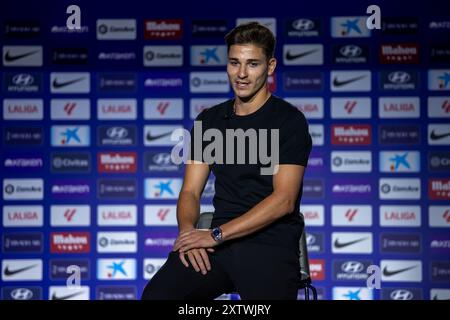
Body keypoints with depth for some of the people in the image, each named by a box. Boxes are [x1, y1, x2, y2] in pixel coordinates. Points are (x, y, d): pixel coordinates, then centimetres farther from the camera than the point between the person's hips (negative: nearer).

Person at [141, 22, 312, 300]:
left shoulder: (289, 121, -1)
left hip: (271, 242, -3)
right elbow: (191, 191, 13)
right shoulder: (210, 120, 16)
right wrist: (187, 231, -11)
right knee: (156, 295, -25)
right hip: (220, 242, 3)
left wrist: (216, 234, -17)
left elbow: (283, 200, -11)